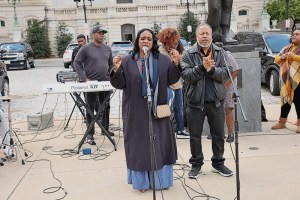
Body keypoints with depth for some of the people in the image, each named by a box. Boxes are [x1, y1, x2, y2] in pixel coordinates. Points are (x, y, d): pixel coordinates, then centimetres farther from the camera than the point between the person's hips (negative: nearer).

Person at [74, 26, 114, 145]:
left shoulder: (107, 49, 9)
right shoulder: (86, 48, -6)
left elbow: (111, 63, 19)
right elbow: (77, 63, -7)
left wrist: (108, 75, 7)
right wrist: (84, 78, -13)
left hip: (105, 83, 5)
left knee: (106, 107, 14)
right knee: (90, 109, 0)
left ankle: (105, 129, 30)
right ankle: (90, 134, 7)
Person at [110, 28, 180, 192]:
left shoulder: (163, 60, 3)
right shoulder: (127, 61, 1)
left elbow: (171, 80, -1)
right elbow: (120, 84, -1)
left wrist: (176, 64, -17)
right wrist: (117, 70, -19)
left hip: (157, 110, 1)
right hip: (136, 112, -1)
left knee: (160, 144, 8)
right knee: (140, 145, 5)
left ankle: (161, 178, 22)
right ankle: (142, 180, 17)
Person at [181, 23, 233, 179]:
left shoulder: (220, 53, 5)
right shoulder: (188, 55, -1)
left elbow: (225, 74, -4)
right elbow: (186, 76, -12)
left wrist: (211, 69, -20)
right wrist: (202, 67, -23)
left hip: (216, 101, 2)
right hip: (195, 101, -1)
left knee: (218, 135, 12)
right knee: (195, 136, 8)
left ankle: (218, 163, 29)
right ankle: (196, 164, 24)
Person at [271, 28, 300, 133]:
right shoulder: (286, 48, 18)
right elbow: (276, 59, 19)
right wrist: (281, 57, -1)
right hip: (286, 79, 6)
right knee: (285, 100, 11)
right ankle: (282, 122, 18)